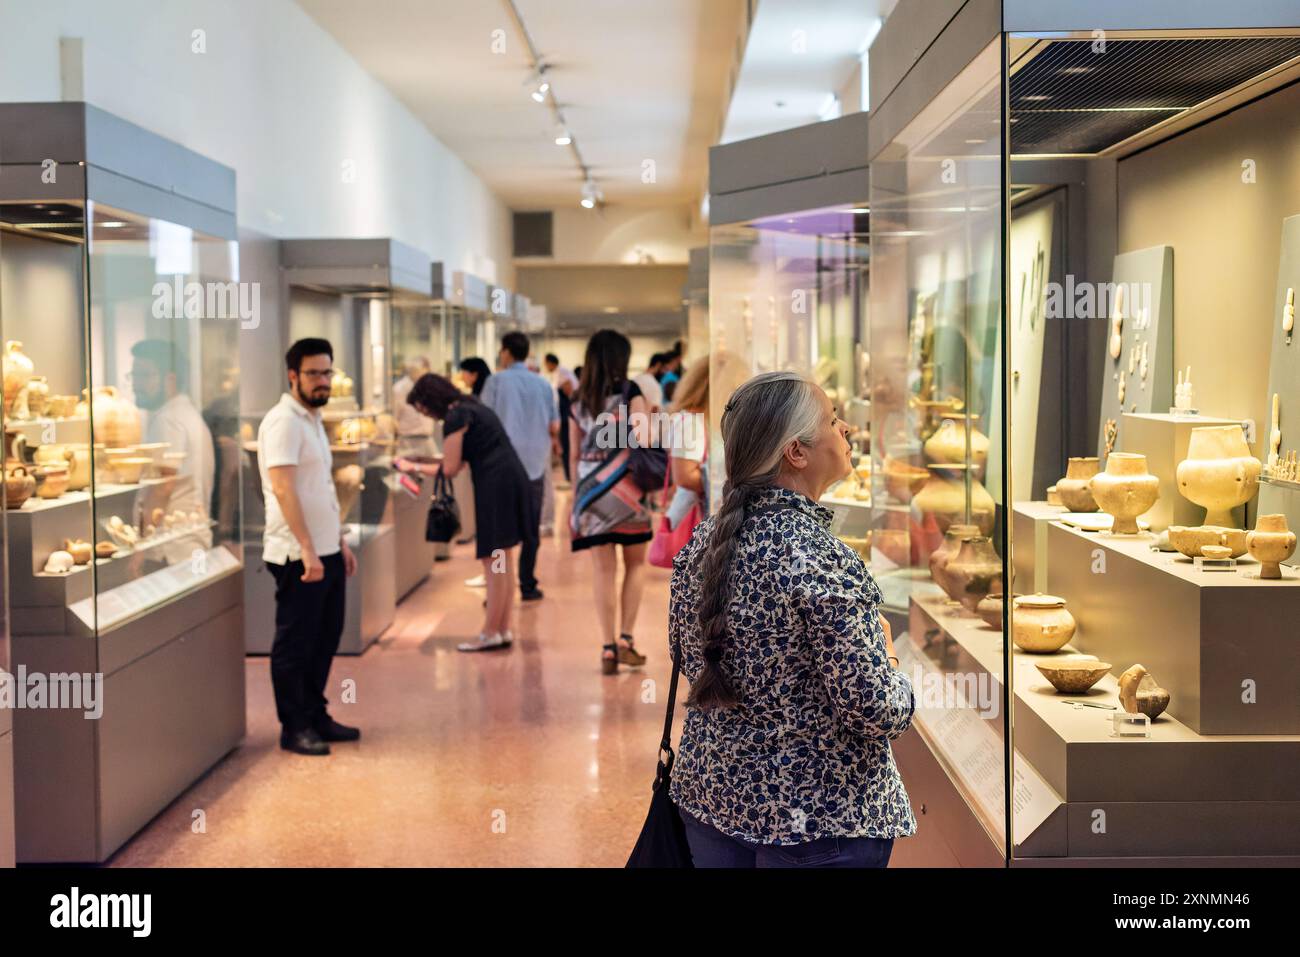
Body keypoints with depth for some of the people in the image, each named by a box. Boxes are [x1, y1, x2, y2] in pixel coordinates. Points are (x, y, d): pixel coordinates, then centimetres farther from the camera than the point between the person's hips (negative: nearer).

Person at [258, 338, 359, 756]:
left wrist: (340, 542, 20)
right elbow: (283, 489, -22)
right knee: (295, 644, 0)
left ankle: (315, 716, 26)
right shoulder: (283, 421, -14)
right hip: (299, 556, -9)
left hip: (326, 552, 9)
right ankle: (294, 728, 8)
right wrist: (308, 550, -25)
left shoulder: (312, 420, 16)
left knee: (323, 640, 15)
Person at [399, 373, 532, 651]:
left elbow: (450, 469, -7)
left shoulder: (455, 417, -11)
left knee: (493, 563, -3)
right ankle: (504, 630, 18)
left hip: (495, 486, -10)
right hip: (512, 480, 10)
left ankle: (490, 634, 3)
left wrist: (414, 467, 4)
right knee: (503, 561, 13)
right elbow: (462, 461, 19)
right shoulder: (471, 407, 18)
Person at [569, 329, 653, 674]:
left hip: (590, 491, 3)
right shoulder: (630, 392, -4)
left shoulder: (579, 401, 8)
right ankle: (625, 637, 3)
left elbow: (574, 454, 11)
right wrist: (647, 413, 2)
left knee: (603, 569, 6)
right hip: (624, 487, -3)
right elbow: (641, 440, -14)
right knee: (635, 563, 11)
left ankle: (608, 647, 4)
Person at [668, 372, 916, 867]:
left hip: (710, 792, 7)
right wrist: (888, 661, -3)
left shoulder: (703, 541, -3)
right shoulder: (823, 561, -23)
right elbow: (877, 711, -23)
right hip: (817, 818, -7)